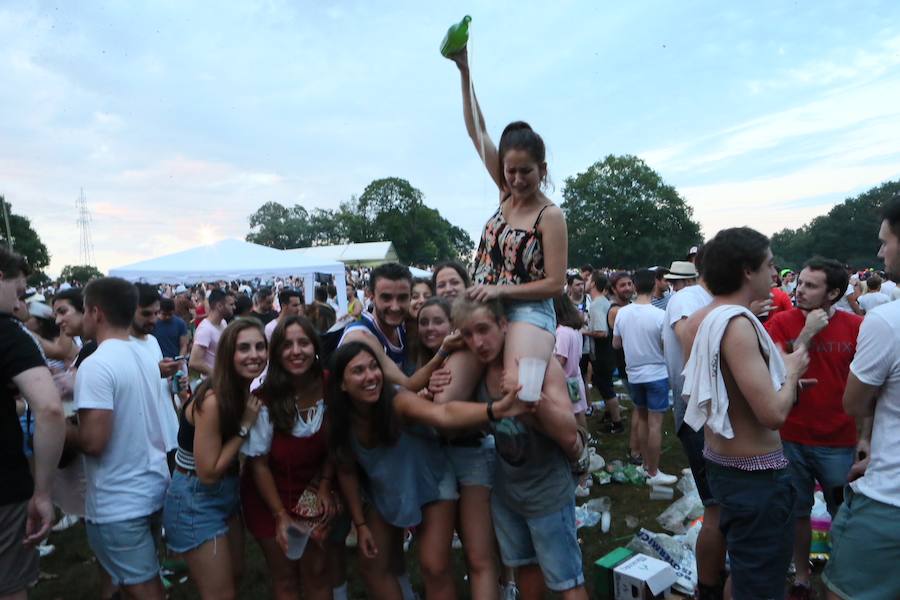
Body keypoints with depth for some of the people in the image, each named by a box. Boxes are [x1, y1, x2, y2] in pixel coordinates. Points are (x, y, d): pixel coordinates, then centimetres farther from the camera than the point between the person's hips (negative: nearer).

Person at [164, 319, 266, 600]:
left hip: (227, 493, 8)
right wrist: (245, 425, -24)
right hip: (196, 501, -8)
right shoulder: (213, 399, -28)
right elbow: (208, 472, -25)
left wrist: (253, 415, -8)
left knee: (235, 575, 24)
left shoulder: (247, 390, -3)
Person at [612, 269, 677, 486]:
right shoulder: (659, 315, -18)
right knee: (654, 424, 2)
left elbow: (616, 344, 5)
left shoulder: (622, 313, -5)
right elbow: (666, 346, -13)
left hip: (633, 374, 5)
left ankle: (646, 464, 29)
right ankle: (653, 473, 10)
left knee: (642, 419, 18)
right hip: (656, 374, -5)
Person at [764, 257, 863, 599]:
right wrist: (808, 333, -19)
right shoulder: (781, 323, -6)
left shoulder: (855, 327, -5)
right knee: (798, 511, 15)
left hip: (839, 442, 0)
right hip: (791, 439, 0)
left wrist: (865, 436, -1)